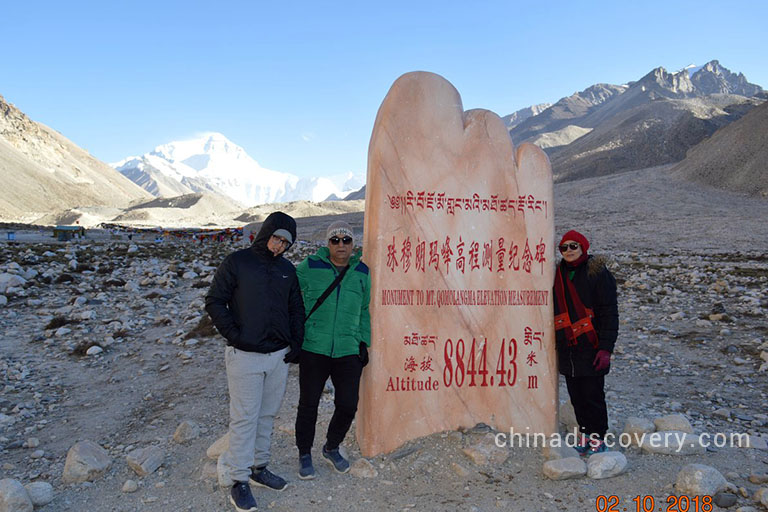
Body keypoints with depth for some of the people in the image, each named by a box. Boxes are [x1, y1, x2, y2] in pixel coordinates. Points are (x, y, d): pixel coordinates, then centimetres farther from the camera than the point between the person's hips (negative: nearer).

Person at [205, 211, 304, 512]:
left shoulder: (287, 269, 9)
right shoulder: (237, 262, -5)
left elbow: (296, 309, 16)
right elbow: (214, 301, -4)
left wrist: (296, 343, 6)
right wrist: (233, 334, -11)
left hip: (279, 356, 5)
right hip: (245, 356, -5)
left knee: (267, 415, 14)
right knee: (244, 418, 1)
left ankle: (258, 467, 30)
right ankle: (239, 479, 15)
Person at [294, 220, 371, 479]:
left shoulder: (362, 272, 6)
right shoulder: (309, 267, -4)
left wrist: (364, 342, 11)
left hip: (348, 352, 2)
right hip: (314, 350, -2)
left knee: (348, 406, 5)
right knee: (308, 405, 7)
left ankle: (331, 448, 33)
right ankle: (304, 454, 31)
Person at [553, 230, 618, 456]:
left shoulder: (598, 273, -8)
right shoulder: (559, 274, 11)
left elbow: (609, 313, -9)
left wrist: (606, 348, -15)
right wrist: (553, 343, 20)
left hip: (591, 348, -6)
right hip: (566, 349, 6)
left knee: (593, 395, 2)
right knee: (576, 395, 13)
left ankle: (598, 437, 19)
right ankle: (584, 434, 27)